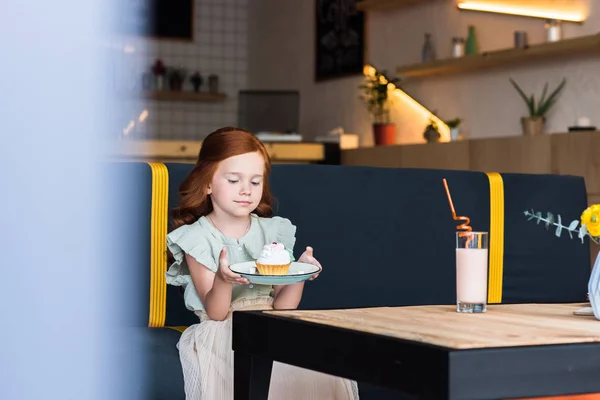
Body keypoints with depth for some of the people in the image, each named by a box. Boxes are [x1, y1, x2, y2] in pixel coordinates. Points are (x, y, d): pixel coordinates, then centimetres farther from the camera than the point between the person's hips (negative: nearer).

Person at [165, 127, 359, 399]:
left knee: (325, 378, -22)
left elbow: (281, 307, 8)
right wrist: (223, 281, -29)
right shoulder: (197, 238, -2)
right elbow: (216, 313, -9)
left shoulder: (273, 231, 10)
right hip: (224, 333, -4)